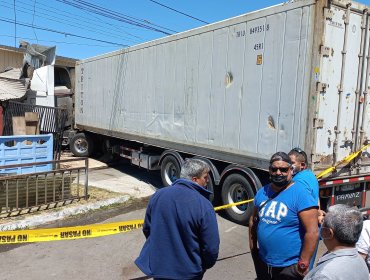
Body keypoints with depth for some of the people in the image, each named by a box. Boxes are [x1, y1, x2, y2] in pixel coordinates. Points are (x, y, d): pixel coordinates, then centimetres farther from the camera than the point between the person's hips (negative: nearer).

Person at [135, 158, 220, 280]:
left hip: (156, 267, 4)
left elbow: (147, 229, 4)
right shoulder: (204, 206, -22)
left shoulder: (158, 195, -7)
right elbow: (211, 248, -17)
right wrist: (205, 265, 4)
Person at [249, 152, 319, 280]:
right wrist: (252, 247, 10)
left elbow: (312, 232, -21)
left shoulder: (301, 194, -19)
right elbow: (253, 220, 12)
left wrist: (303, 263, -18)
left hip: (289, 267, -5)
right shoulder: (262, 192, 0)